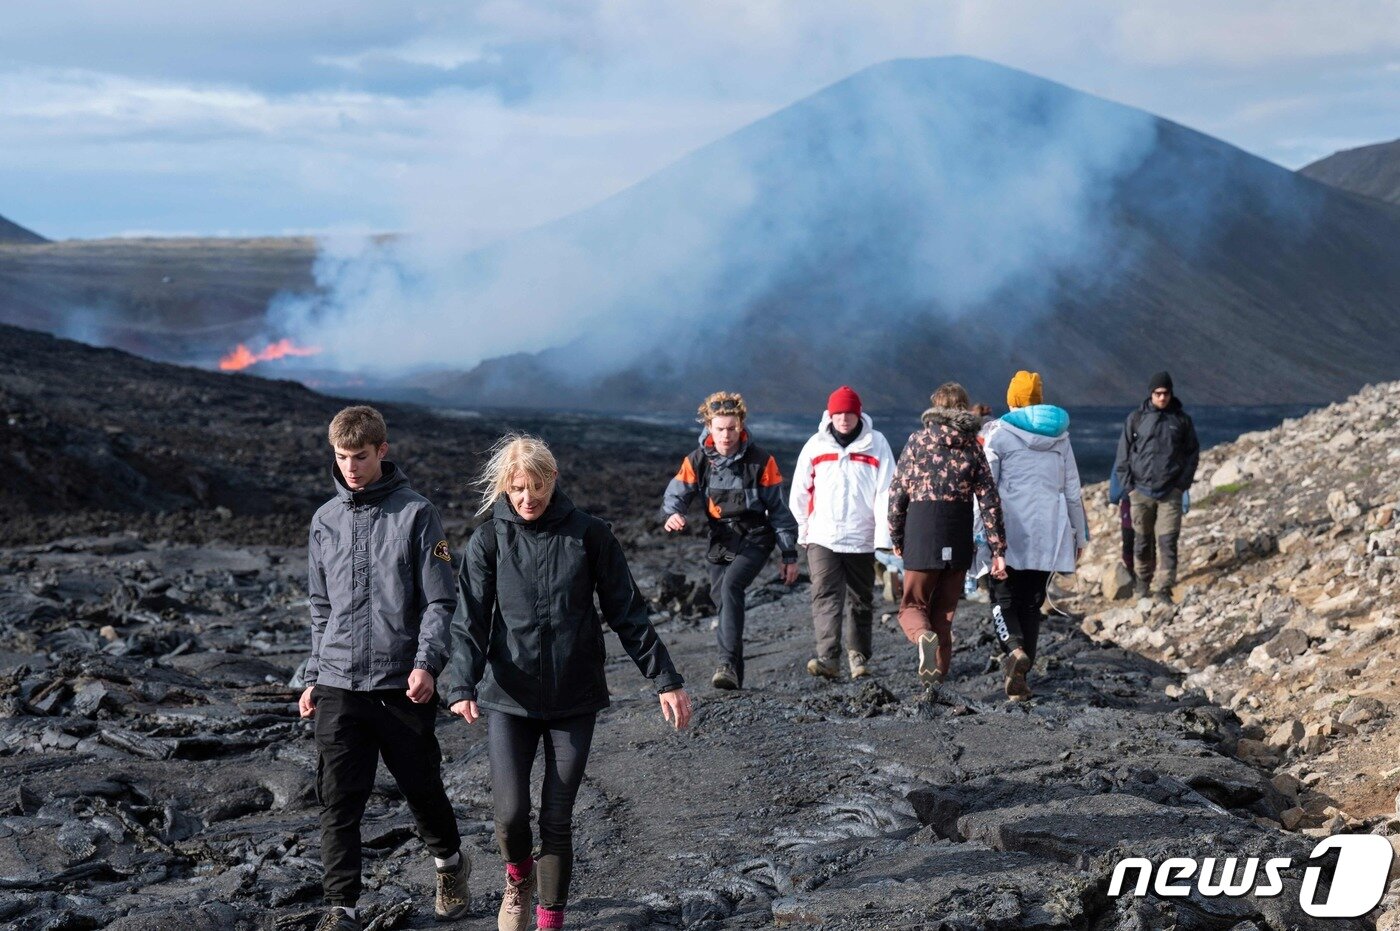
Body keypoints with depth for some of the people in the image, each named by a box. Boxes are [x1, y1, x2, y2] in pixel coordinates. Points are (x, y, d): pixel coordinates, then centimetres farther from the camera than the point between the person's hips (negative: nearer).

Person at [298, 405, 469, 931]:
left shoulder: (415, 514, -4)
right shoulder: (326, 520, 8)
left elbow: (440, 601, -6)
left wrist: (427, 661, -19)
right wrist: (314, 678, 13)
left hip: (403, 684, -3)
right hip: (339, 685, 3)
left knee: (422, 788, 12)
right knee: (339, 803, -1)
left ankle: (450, 865, 38)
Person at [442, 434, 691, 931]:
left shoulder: (589, 535, -2)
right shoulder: (489, 540, -2)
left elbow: (627, 612, 1)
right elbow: (470, 620, -9)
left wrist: (665, 679, -3)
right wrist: (462, 686, -25)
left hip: (574, 701, 0)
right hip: (509, 699, 0)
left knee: (557, 820, 3)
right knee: (510, 813, -7)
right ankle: (518, 879, 26)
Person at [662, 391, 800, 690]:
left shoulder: (760, 461, -9)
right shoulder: (697, 461, -2)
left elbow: (779, 509, -3)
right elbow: (676, 494, -9)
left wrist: (790, 554, -2)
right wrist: (673, 514, -34)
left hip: (755, 539, -5)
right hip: (721, 542, 5)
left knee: (731, 586, -27)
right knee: (722, 599, 7)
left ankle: (728, 665, -32)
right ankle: (734, 676, 21)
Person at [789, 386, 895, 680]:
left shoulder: (876, 444, -1)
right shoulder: (816, 445, 4)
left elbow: (886, 491, -4)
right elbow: (800, 492, 12)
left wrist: (884, 535, -10)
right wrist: (803, 530, 14)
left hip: (861, 538, 0)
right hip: (822, 538, 0)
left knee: (862, 600, 11)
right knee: (826, 597, -13)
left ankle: (859, 656, 23)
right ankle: (828, 658, -21)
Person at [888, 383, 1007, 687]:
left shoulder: (919, 440, 0)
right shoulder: (973, 446, 5)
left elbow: (898, 491, -1)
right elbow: (989, 501, 0)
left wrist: (896, 536, 10)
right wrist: (998, 550, 2)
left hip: (921, 531, -2)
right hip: (959, 538, 2)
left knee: (913, 604, 8)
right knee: (944, 610, 14)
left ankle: (925, 636, -24)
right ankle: (937, 672, 11)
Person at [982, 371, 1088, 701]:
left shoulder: (999, 438, -3)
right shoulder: (1060, 439, 10)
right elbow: (1073, 491, 13)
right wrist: (1080, 534, 20)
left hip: (1011, 535, -3)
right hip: (1049, 536, 4)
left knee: (1003, 598, 4)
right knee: (1031, 603, 11)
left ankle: (1013, 649, -25)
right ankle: (1019, 677, 8)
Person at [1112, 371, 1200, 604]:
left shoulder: (1182, 420, 5)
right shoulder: (1136, 419, 2)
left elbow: (1193, 453, 10)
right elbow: (1123, 454, 4)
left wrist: (1183, 484, 1)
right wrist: (1128, 485, -2)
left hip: (1171, 492, 0)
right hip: (1141, 491, 0)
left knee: (1167, 541, -6)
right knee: (1142, 539, 8)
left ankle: (1164, 588, -4)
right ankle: (1142, 580, 25)